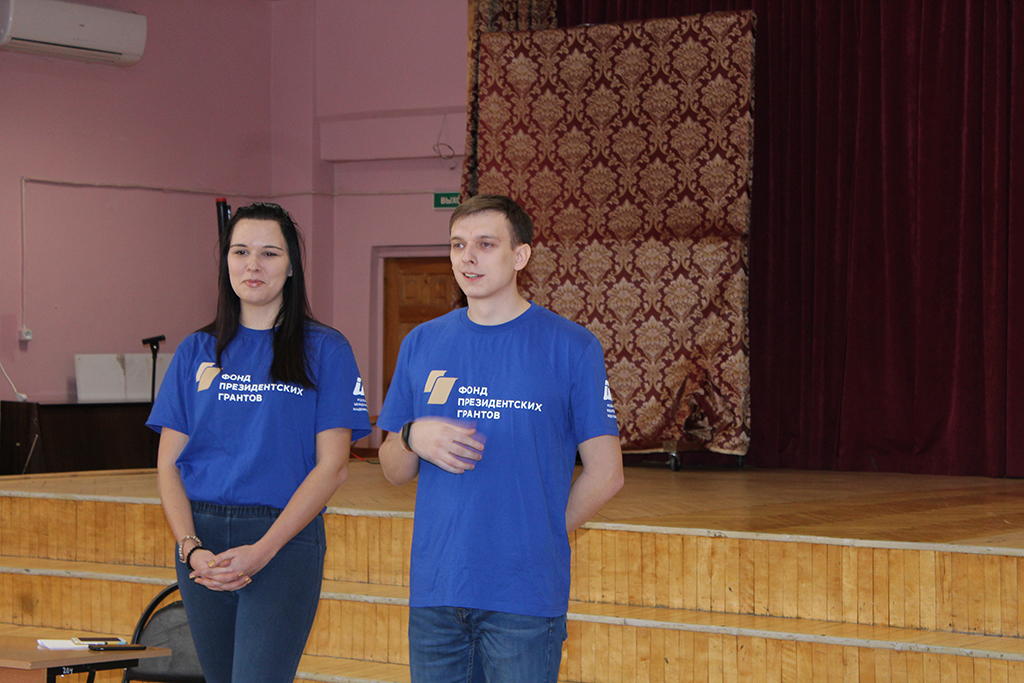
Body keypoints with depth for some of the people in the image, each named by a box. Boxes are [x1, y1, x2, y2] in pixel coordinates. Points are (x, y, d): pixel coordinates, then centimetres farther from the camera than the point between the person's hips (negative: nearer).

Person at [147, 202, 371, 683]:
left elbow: (332, 466, -6)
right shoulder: (198, 351, 11)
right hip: (202, 536, 4)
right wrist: (191, 549, -8)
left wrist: (262, 550, -14)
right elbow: (168, 464, 7)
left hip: (286, 538, -4)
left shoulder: (324, 350, 1)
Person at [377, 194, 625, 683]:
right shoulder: (421, 345, 10)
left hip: (525, 594, -3)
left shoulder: (571, 347, -2)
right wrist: (413, 437, -7)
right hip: (434, 588, 4)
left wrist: (540, 533, -1)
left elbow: (604, 473, 0)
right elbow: (393, 471, 13)